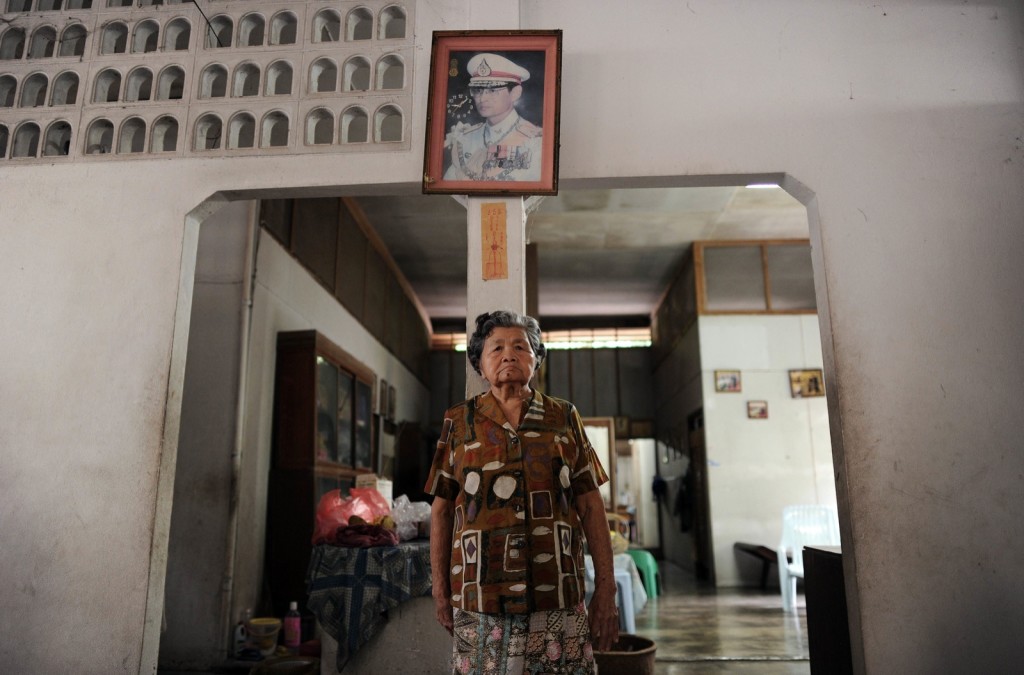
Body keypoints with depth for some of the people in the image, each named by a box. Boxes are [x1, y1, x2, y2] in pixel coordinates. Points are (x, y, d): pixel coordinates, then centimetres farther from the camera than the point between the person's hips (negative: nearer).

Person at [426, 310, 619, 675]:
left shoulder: (564, 417, 6)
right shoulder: (458, 423, 5)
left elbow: (591, 505, 5)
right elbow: (442, 509, 8)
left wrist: (606, 587, 1)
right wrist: (440, 590, 5)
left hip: (559, 597, 1)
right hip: (480, 599, 0)